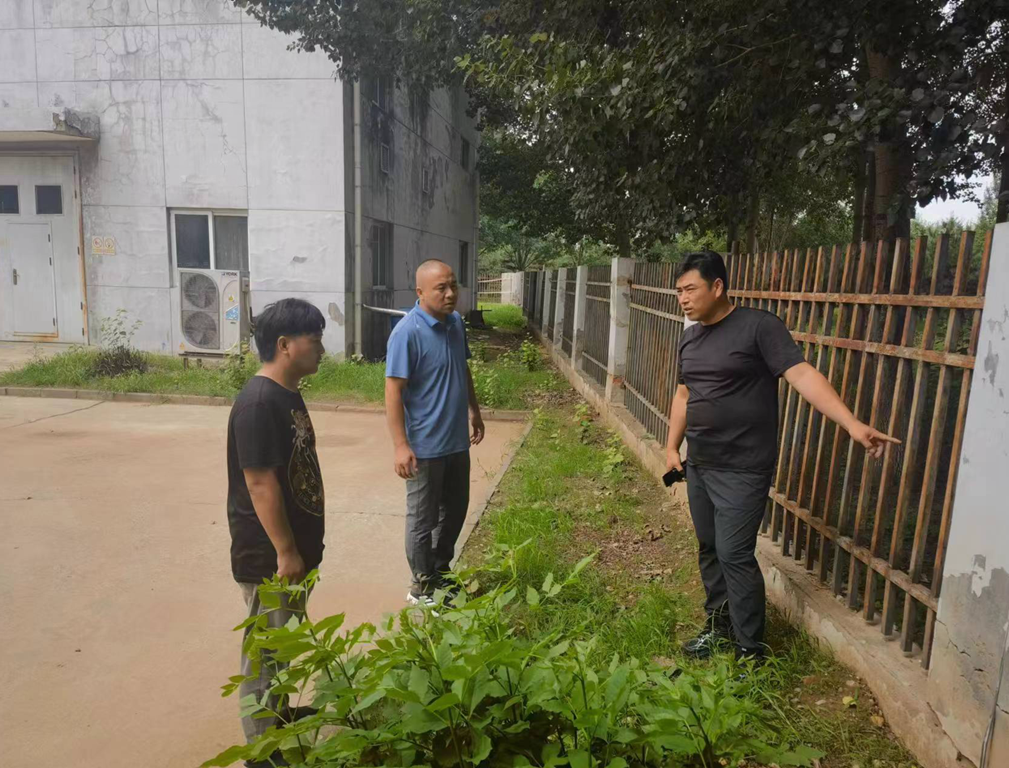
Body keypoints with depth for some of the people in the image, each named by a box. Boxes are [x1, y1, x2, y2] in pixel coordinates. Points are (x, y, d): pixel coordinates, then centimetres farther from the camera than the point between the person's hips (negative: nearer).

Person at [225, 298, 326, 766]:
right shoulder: (258, 403, -24)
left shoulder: (287, 394, 7)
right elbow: (261, 484, -24)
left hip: (292, 545, 9)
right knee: (265, 647, 7)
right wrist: (285, 552, -20)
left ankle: (278, 714, 43)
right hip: (268, 555, -9)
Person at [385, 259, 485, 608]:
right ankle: (422, 587, 26)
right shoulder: (407, 333, -20)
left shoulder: (456, 322, 4)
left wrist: (474, 411, 22)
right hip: (425, 446, -8)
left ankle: (441, 572, 39)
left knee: (455, 511, 20)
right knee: (423, 519, 8)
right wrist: (400, 445, -24)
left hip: (457, 440, 8)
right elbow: (393, 390, -21)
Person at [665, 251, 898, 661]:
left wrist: (852, 424, -30)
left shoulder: (759, 326, -13)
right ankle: (718, 625, 33)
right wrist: (672, 447, 15)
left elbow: (802, 374, -21)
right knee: (709, 549, 15)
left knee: (734, 555, -5)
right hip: (698, 465, 7)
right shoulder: (690, 337, 10)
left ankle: (750, 651, 11)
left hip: (742, 470, -7)